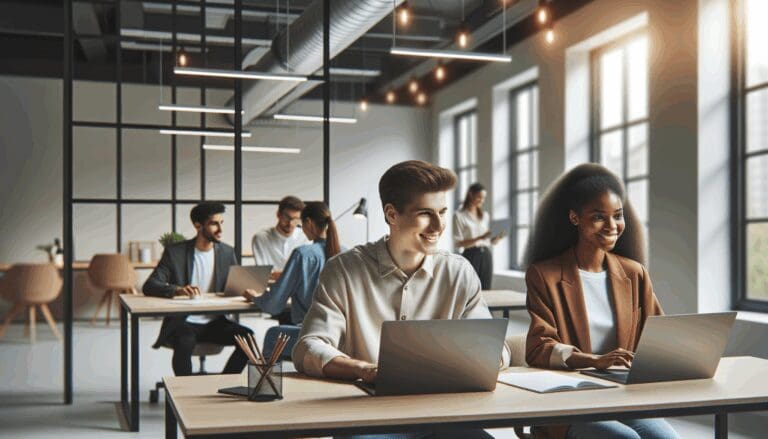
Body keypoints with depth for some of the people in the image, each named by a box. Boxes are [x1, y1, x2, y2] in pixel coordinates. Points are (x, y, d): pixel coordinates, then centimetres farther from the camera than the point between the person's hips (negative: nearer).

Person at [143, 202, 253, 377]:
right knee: (185, 342, -37)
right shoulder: (175, 252, -3)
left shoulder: (227, 253, 8)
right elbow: (149, 286, -11)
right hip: (183, 322, -4)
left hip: (215, 323, 4)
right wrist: (177, 290, -32)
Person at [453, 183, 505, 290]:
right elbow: (458, 243, -8)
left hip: (486, 256, 5)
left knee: (486, 290, 1)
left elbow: (489, 241, 17)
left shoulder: (485, 215, 17)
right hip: (471, 256, -5)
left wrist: (498, 237, -6)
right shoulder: (459, 215, -1)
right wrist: (479, 238, -19)